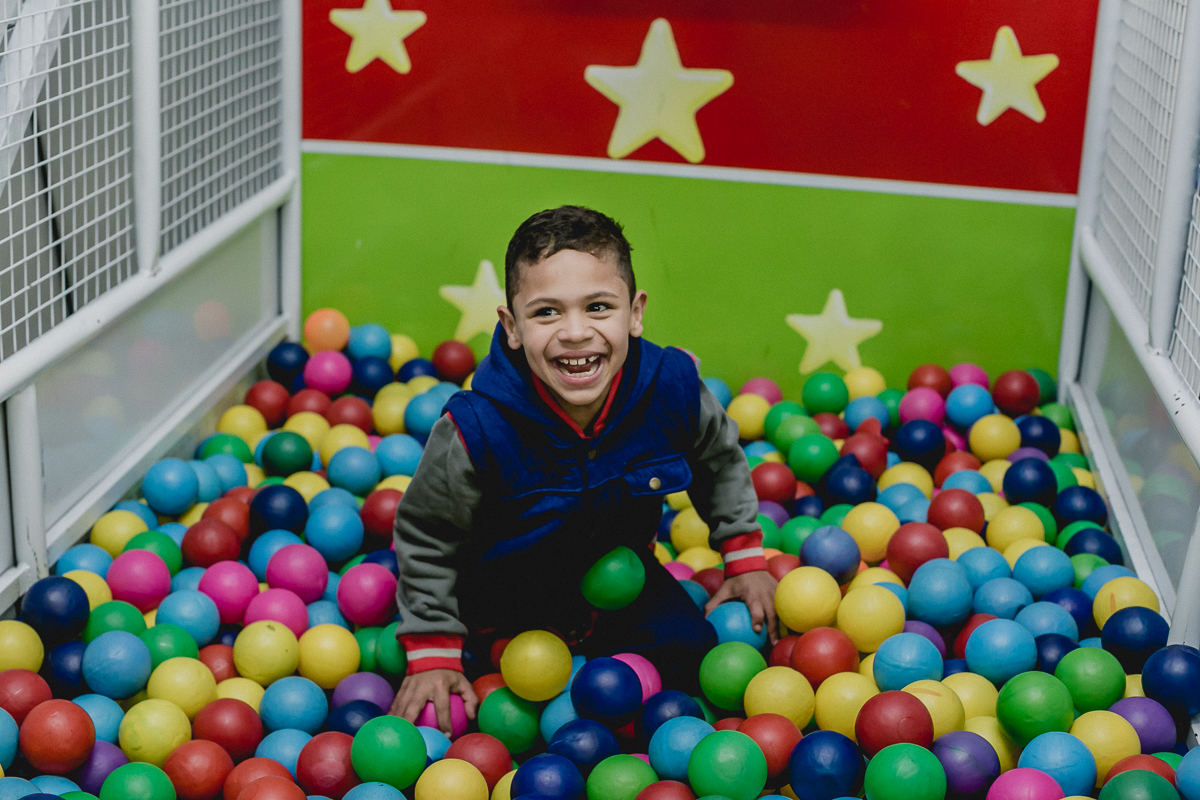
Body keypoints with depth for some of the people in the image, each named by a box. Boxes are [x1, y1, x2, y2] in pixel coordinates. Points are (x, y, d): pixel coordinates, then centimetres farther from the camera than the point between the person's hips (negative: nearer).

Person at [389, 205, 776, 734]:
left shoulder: (673, 389, -26)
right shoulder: (479, 430, -36)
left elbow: (721, 462, -1)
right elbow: (426, 537, -17)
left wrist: (744, 559, 2)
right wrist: (432, 654, -16)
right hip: (510, 601, -3)